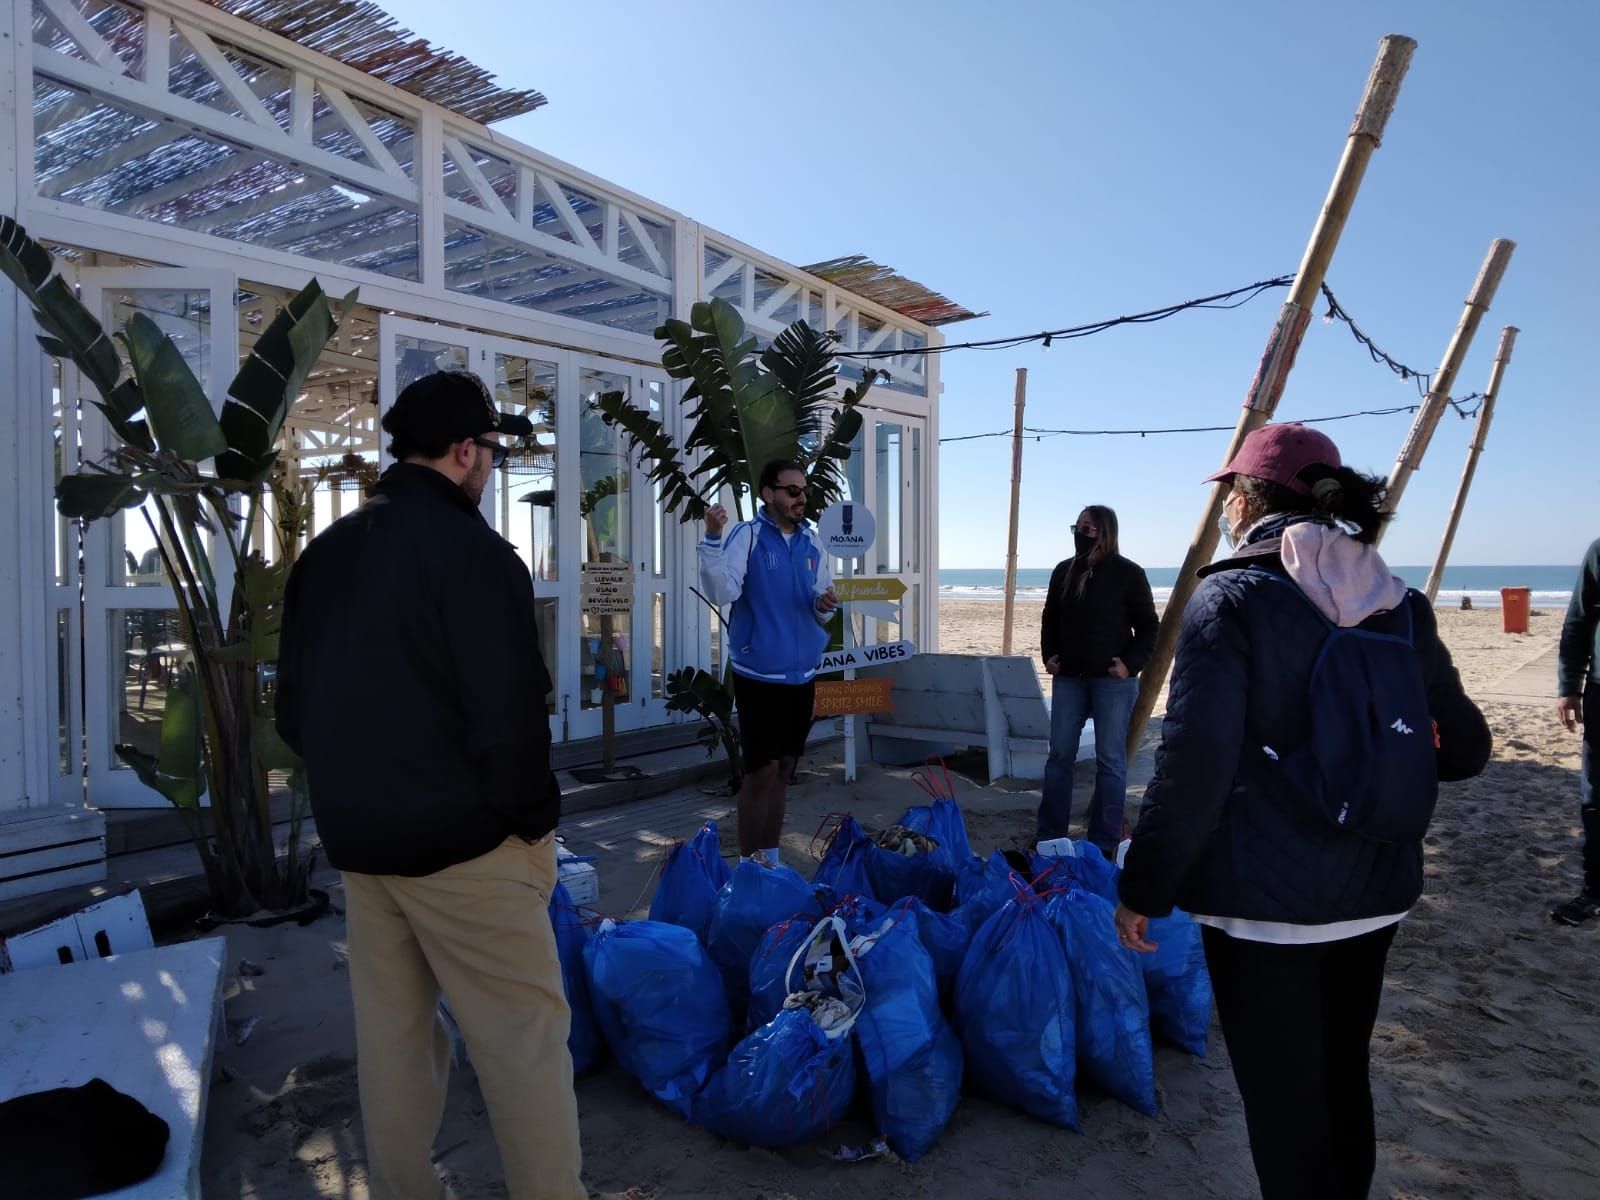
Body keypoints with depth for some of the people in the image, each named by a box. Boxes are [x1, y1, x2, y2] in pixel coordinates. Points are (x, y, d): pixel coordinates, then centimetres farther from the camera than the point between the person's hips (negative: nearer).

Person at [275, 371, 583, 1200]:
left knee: (390, 1033, 18)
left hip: (355, 836, 8)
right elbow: (509, 715, -19)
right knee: (524, 1035, 3)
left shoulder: (325, 552, 9)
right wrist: (533, 817, -6)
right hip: (461, 836, -8)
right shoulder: (471, 549, -15)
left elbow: (292, 704, 15)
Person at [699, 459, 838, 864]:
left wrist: (824, 606, -11)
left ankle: (770, 858, 26)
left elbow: (819, 609, 12)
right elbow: (722, 593, -23)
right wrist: (713, 539, -33)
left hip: (802, 674, 6)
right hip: (758, 675, -6)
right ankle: (749, 864, 11)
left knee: (783, 769, 13)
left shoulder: (811, 543, 8)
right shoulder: (747, 536, -10)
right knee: (762, 771, -3)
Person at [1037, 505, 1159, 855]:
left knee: (1110, 759, 2)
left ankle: (1105, 844, 10)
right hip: (1068, 677, 4)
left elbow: (1148, 626, -1)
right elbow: (1050, 618, 19)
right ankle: (1049, 835, 17)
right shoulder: (1064, 571, 8)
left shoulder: (1128, 573, -5)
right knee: (1059, 755, 7)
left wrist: (1131, 663, -13)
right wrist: (1049, 654, 6)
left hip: (1113, 679, -4)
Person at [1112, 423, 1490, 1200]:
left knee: (1285, 1104, 7)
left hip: (1264, 897, -6)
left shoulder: (1231, 598, -12)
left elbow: (1195, 760, -19)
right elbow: (1465, 748, 12)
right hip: (1375, 890, 6)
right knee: (1341, 1081, 23)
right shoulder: (1400, 605, 4)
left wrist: (1144, 888, -10)